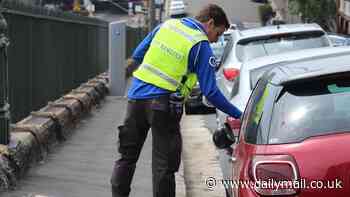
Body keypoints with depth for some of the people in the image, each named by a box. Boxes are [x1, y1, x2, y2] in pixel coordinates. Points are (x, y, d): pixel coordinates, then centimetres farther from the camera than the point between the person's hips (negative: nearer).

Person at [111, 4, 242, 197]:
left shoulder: (166, 25, 10)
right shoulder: (201, 46, -6)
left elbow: (137, 56, 15)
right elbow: (210, 92, -9)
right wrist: (239, 115, -3)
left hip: (136, 95, 6)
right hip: (163, 104, -5)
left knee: (127, 156, 18)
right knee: (164, 165, 3)